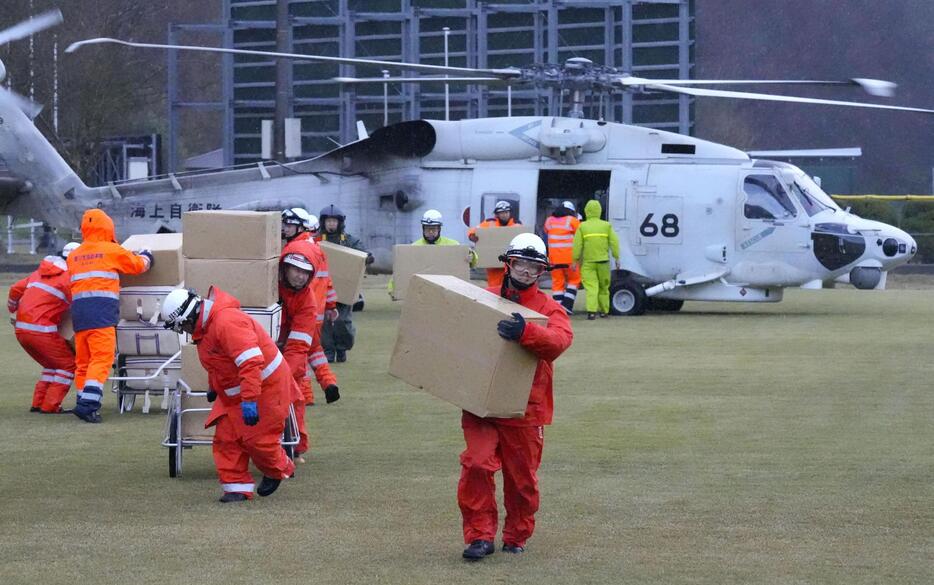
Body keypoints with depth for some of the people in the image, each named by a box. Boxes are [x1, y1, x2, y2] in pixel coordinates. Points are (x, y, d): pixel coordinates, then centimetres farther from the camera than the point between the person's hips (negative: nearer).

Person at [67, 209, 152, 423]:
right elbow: (138, 265, 14)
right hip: (102, 309, -6)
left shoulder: (73, 256, 16)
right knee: (102, 358, -10)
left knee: (83, 360, 13)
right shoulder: (112, 251, 2)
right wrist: (146, 257, 36)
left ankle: (83, 402, 14)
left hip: (78, 309, 6)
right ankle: (88, 403, -22)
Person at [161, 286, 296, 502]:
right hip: (234, 392, 10)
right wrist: (214, 388, 34)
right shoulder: (204, 327, 6)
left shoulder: (227, 322, -29)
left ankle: (278, 471, 23)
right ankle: (237, 487, 4)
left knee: (256, 439, -4)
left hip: (266, 387, -10)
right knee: (226, 438, 0)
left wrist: (249, 400, -37)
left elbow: (251, 362, -35)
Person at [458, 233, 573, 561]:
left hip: (525, 409, -1)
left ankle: (517, 537, 25)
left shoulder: (549, 309, 1)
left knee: (521, 478, 7)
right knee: (477, 465, -12)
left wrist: (526, 332, -38)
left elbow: (560, 340, -20)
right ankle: (480, 535, -3)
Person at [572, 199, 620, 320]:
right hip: (603, 261, 2)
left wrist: (575, 260, 3)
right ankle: (604, 310, 24)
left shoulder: (582, 226, -1)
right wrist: (617, 258, 6)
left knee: (591, 287, -5)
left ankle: (591, 311, -20)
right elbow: (614, 243, 0)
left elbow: (577, 245, -3)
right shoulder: (607, 226, 3)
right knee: (603, 287, 17)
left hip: (588, 262, -2)